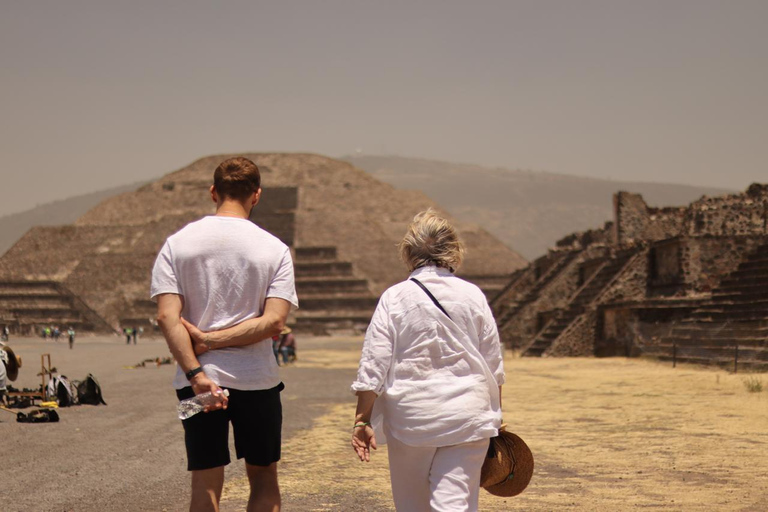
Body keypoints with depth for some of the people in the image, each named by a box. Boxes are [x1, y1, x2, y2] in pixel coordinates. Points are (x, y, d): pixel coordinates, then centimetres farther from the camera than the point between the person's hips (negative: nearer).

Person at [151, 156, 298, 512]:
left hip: (196, 381, 1)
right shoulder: (275, 249, -2)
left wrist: (195, 374, -14)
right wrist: (213, 340, -9)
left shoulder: (177, 243, 1)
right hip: (257, 380, -1)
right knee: (263, 476, 16)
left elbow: (167, 317, -10)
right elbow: (274, 322, -13)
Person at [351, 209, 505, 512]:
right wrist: (494, 418, 18)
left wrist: (362, 419, 1)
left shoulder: (394, 298, -4)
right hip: (467, 414, 1)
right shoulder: (472, 295, 1)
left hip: (411, 415, 0)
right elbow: (493, 365, 6)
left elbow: (373, 366, -6)